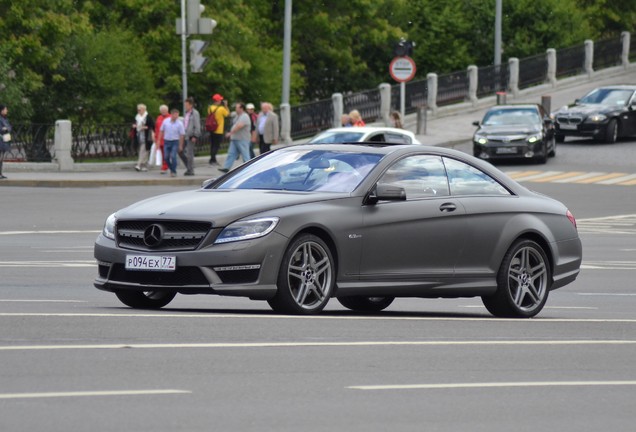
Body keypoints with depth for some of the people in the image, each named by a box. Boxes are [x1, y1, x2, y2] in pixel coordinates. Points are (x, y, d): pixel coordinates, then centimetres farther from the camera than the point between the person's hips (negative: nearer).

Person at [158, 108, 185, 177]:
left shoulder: (180, 123, -8)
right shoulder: (165, 121, -1)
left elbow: (182, 135, -4)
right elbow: (161, 131, 8)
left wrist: (180, 145, -4)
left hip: (175, 141, -3)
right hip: (166, 141, 3)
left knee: (173, 156, -13)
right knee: (166, 157, 5)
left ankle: (173, 172, -3)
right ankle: (171, 169, 27)